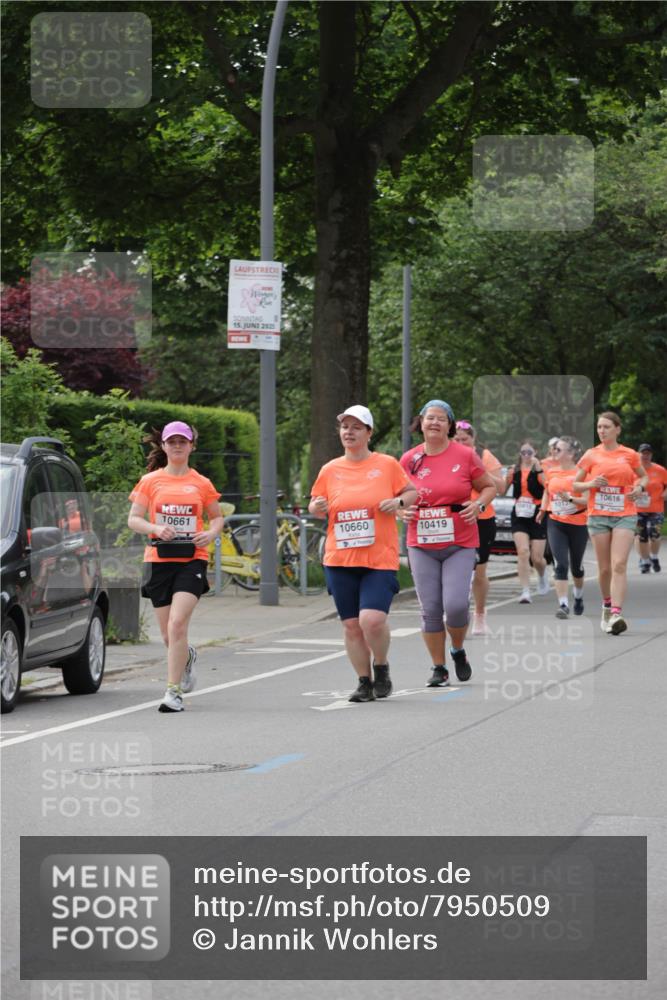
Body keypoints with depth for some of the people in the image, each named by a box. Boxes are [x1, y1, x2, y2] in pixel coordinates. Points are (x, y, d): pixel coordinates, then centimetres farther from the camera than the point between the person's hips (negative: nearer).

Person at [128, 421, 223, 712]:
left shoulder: (201, 484, 6)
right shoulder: (150, 481, 6)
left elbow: (217, 517, 18)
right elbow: (133, 519, 4)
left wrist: (211, 533, -4)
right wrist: (156, 529, -16)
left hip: (191, 560, -2)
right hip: (158, 559, 2)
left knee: (177, 624, -18)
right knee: (168, 633, 7)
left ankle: (174, 691, -14)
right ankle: (187, 657, 43)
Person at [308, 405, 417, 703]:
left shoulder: (386, 465, 1)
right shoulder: (330, 470, 7)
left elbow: (412, 492, 11)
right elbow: (315, 505, 17)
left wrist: (399, 501, -10)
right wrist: (317, 507, -6)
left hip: (380, 559, -3)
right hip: (340, 559, 3)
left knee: (372, 619, -18)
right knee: (351, 624, 3)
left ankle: (381, 667, 9)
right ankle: (364, 682, 17)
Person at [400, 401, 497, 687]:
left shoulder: (465, 455, -1)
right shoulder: (409, 459, 4)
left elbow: (489, 487, 10)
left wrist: (478, 505, -10)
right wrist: (403, 510, -4)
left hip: (460, 545, -2)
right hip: (421, 546, 2)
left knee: (456, 604, -13)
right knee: (430, 610, 1)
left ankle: (458, 651, 17)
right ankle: (439, 668, 14)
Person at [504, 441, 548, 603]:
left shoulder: (541, 468, -2)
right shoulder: (514, 470, 7)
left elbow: (547, 485, -19)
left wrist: (538, 467, -22)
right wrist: (508, 476, -6)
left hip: (537, 515, -2)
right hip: (519, 516, 2)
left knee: (537, 558, 3)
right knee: (523, 552, -15)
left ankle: (542, 577, 39)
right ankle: (525, 592, -16)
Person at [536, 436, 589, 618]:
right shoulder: (551, 472, 5)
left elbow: (589, 499, -14)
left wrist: (570, 499, -27)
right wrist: (542, 509, 16)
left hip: (578, 525, -2)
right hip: (556, 523, 2)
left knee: (576, 566, 16)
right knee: (561, 565, -12)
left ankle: (578, 597, 42)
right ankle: (563, 605, -16)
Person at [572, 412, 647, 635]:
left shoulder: (629, 455, 4)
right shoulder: (591, 456, 4)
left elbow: (643, 476, 20)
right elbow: (575, 485, 10)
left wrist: (639, 487, -2)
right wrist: (592, 484, -10)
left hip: (625, 515, -1)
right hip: (598, 516, 2)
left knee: (619, 565, -15)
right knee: (605, 568, 6)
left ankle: (616, 614, -23)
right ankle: (607, 606, 29)